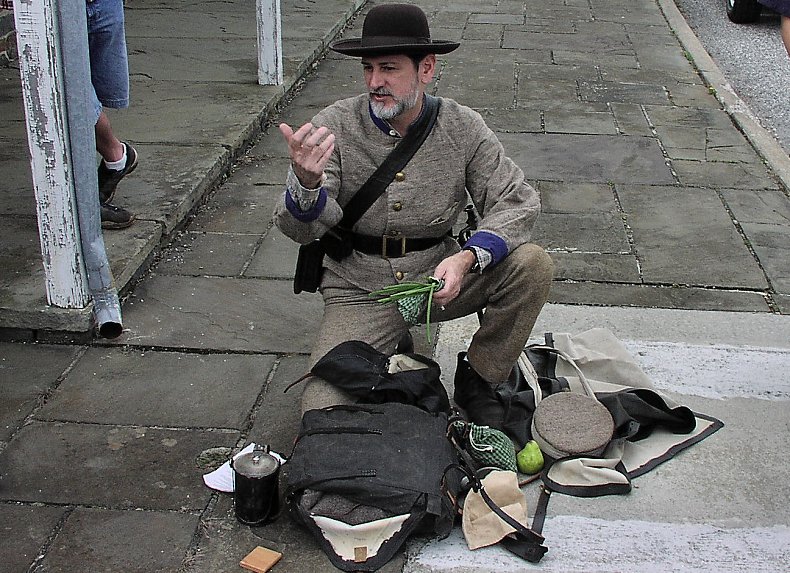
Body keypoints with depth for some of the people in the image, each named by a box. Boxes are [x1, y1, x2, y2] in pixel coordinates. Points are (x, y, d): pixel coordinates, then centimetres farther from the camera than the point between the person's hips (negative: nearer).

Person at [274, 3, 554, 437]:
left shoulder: (462, 128, -6)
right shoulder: (335, 126, -11)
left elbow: (518, 202, -9)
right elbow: (303, 230, -17)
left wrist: (467, 258, -28)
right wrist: (307, 183, -42)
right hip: (361, 291, -1)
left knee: (533, 264, -22)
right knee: (322, 413, -18)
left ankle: (477, 380, 1)